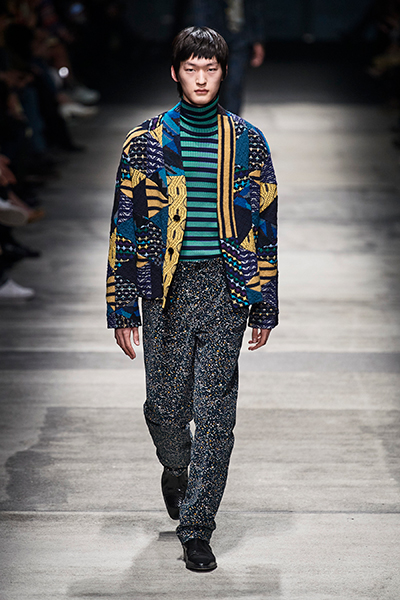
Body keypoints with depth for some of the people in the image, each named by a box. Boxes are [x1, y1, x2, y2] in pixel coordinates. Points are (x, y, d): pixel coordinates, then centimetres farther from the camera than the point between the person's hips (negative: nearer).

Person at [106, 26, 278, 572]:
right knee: (165, 407, 6)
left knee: (215, 415, -4)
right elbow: (125, 224, 5)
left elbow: (265, 225, 9)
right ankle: (176, 472, 39)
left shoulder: (247, 141, 6)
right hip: (165, 288, 0)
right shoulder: (147, 140, 4)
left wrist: (264, 305, 6)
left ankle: (196, 529, 4)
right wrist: (123, 308, 0)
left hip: (226, 289, 0)